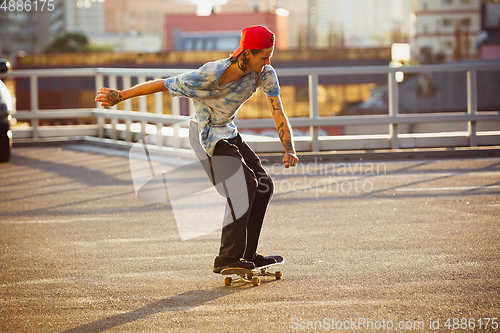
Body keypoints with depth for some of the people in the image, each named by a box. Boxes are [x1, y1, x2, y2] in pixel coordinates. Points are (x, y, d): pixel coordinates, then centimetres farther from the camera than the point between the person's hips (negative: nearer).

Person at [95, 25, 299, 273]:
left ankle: (246, 255, 13)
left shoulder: (265, 73, -17)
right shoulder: (210, 75, -33)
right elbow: (163, 84, -24)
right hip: (206, 136, -8)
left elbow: (278, 113, -19)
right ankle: (227, 258, -21)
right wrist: (120, 96, -17)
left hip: (228, 133, 8)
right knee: (245, 183, -21)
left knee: (264, 185, 5)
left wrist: (289, 149, -35)